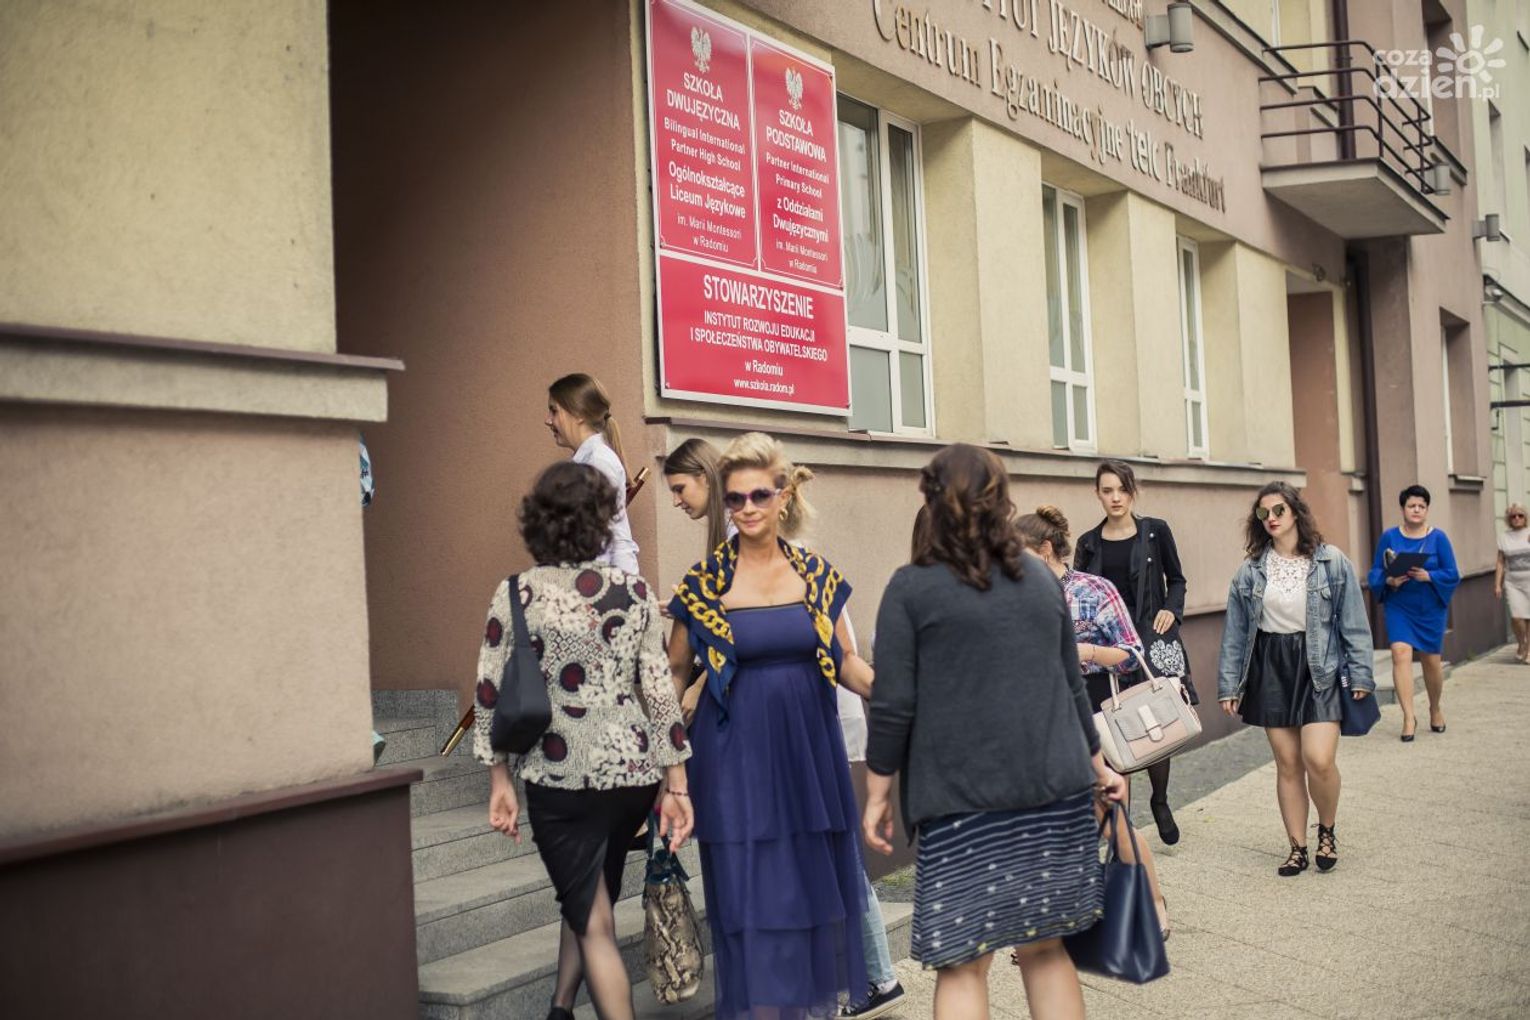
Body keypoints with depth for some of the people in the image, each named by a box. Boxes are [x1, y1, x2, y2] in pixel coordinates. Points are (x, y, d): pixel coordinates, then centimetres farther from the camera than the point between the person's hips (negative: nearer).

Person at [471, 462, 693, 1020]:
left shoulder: (515, 594, -6)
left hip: (558, 776, -2)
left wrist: (499, 779, 4)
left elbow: (490, 692, -6)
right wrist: (677, 785, 0)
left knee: (593, 922, 9)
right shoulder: (633, 591, -4)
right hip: (632, 771, 2)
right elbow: (659, 690, -5)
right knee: (589, 900, 24)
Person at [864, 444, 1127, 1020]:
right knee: (1045, 947, 14)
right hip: (1053, 787, 5)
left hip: (961, 796, -5)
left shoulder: (911, 588, -4)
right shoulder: (1041, 577, 11)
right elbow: (1072, 687, 16)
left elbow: (892, 707, -7)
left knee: (962, 961, 1)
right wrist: (1097, 765, 27)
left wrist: (877, 796, 1)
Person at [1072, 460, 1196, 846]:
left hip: (1151, 638, -1)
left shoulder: (1155, 532, 4)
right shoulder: (1089, 543, 8)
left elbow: (1176, 580, 12)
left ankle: (1160, 801, 22)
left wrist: (1171, 611, -5)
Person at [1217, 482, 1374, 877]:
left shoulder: (1332, 563, -2)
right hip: (1270, 669, 2)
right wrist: (1229, 685, 5)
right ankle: (1297, 848, 18)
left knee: (1318, 759, -13)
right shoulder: (1249, 571, 4)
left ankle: (1327, 830, 15)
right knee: (1287, 764, 6)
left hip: (1319, 669, -2)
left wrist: (1360, 676, -4)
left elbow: (1353, 623, 0)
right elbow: (1235, 633, 7)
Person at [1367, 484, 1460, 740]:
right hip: (1398, 606, 0)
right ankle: (1409, 717, -15)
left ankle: (1435, 709, 35)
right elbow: (1376, 572, 2)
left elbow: (1452, 575, -4)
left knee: (1431, 660, 9)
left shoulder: (1438, 538, -2)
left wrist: (1427, 576, -21)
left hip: (1430, 608, 0)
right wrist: (1389, 580, -19)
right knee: (1401, 653, -17)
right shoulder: (1389, 537, 0)